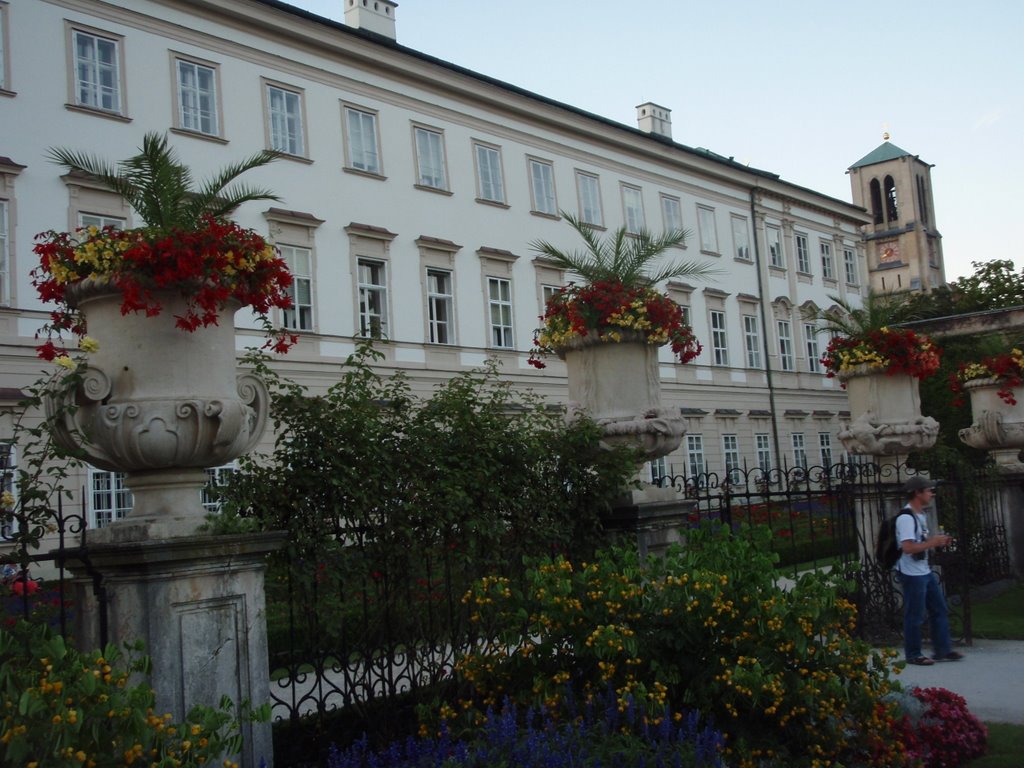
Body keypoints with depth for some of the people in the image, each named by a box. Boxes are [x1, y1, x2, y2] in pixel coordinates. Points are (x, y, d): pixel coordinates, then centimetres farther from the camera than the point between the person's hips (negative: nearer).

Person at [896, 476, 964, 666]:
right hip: (912, 574, -10)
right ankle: (913, 655, 11)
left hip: (926, 571, 10)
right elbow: (908, 547, -28)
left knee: (939, 610, 13)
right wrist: (933, 542, -21)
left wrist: (938, 542, 5)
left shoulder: (920, 515, 13)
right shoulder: (906, 518, -20)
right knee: (914, 616, -1)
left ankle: (943, 650, 22)